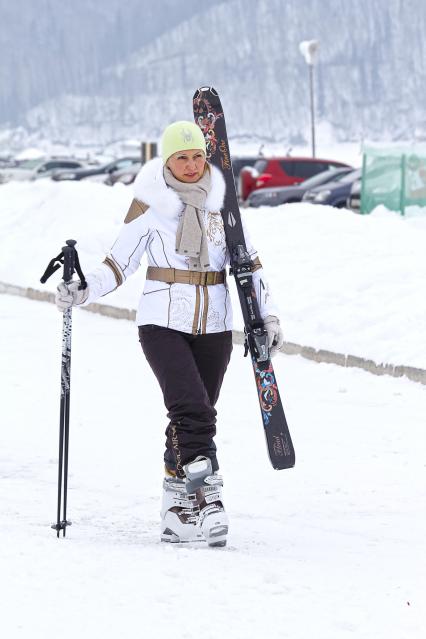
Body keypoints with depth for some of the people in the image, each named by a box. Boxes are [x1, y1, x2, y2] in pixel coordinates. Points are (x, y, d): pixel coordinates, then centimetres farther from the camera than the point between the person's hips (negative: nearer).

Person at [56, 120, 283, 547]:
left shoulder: (220, 202, 4)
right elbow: (118, 264, 2)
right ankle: (208, 495, -22)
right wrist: (83, 292, -13)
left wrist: (267, 315, 7)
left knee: (196, 417, 4)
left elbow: (248, 261, 12)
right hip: (163, 322, -3)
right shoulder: (148, 205, -4)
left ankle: (177, 509, 12)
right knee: (191, 409, -21)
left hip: (214, 325, 3)